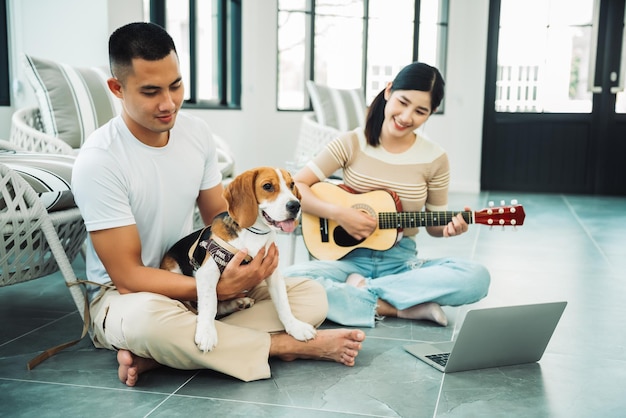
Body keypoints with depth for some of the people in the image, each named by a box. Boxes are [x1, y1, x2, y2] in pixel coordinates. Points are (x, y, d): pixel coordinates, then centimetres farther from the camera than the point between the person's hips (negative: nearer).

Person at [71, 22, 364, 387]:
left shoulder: (197, 132, -4)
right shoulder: (98, 161, -21)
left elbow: (220, 216, 5)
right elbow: (127, 274, -21)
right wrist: (218, 289, -30)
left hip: (194, 275, 6)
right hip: (126, 295, -6)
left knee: (312, 295, -9)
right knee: (147, 318, -43)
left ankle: (154, 355, -21)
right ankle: (286, 344, -18)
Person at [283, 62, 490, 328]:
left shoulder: (435, 159, 0)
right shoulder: (351, 144, -3)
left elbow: (434, 225, 9)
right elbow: (294, 187, -6)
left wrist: (451, 227, -14)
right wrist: (338, 213, -19)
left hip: (402, 262, 2)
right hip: (350, 257, -2)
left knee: (477, 278, -26)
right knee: (293, 279, -33)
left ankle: (360, 289, -18)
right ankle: (401, 308, -21)